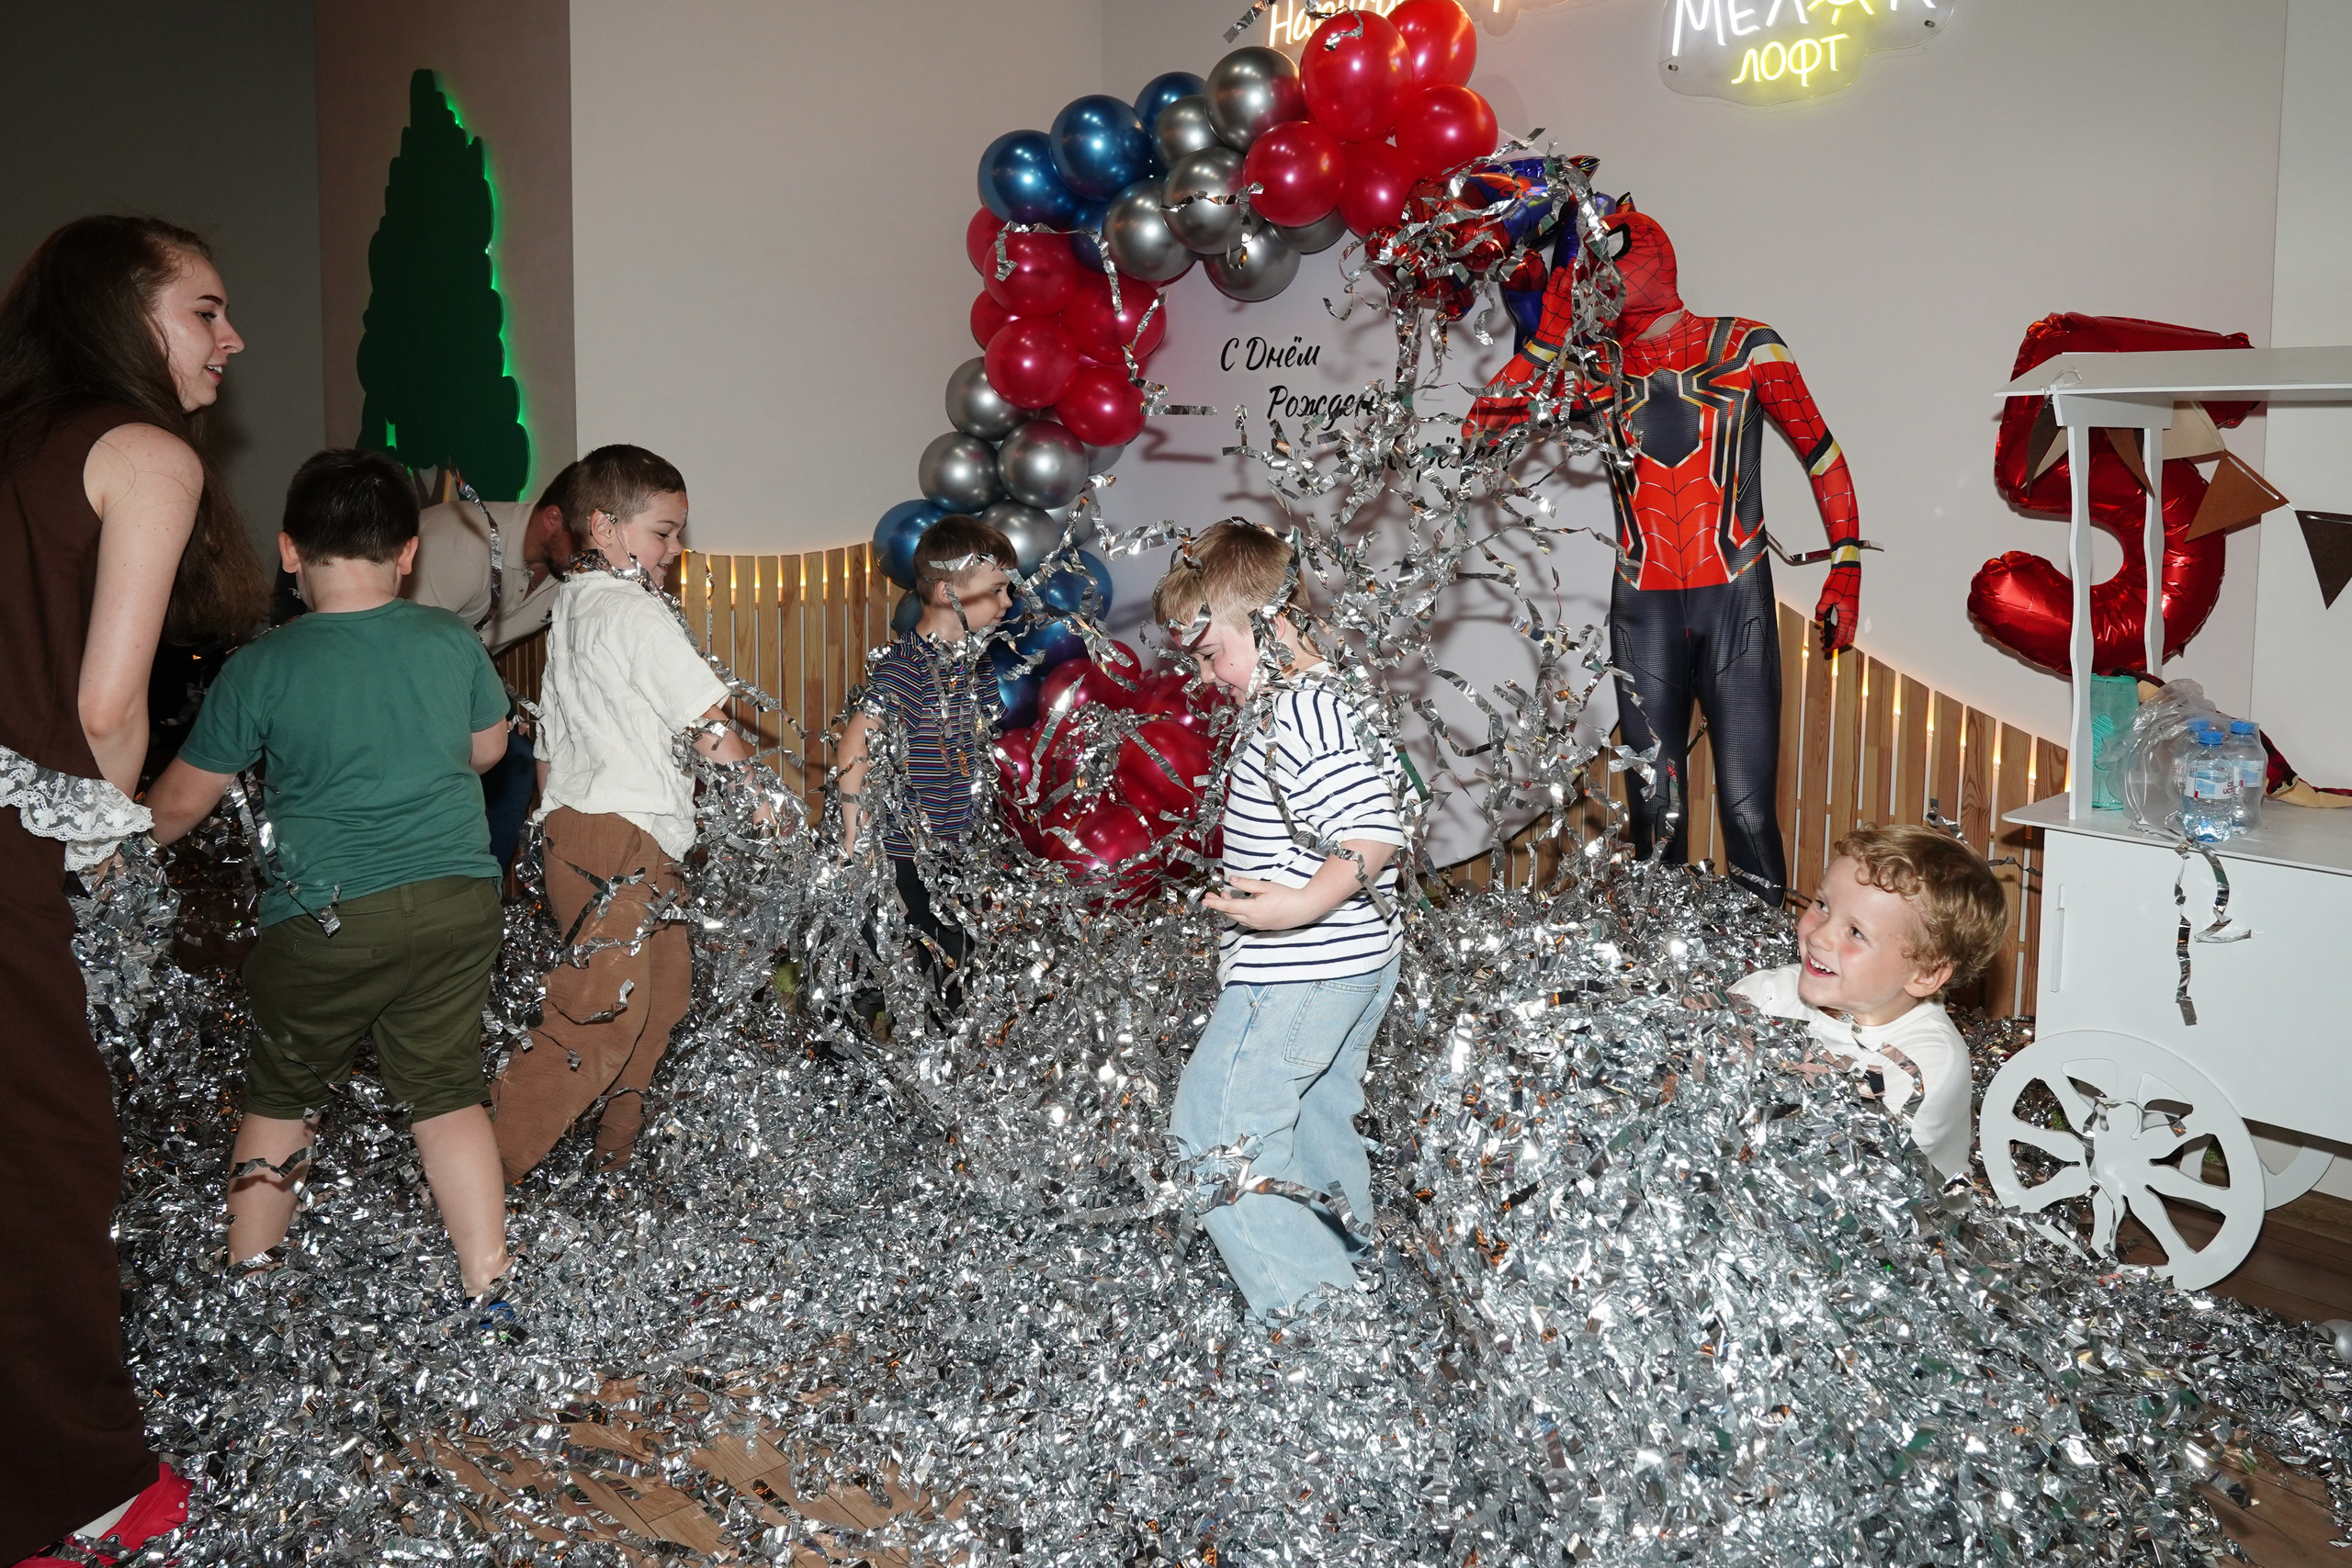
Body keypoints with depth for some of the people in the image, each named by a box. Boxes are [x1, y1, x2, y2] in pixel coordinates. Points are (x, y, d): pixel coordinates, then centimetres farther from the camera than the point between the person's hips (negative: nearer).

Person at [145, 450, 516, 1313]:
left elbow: (181, 802, 0)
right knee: (447, 1090, 11)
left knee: (282, 1095, 16)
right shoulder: (452, 641, -1)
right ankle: (490, 1291, 11)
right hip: (459, 901, 3)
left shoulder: (261, 667, -9)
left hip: (327, 918, -2)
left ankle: (246, 1284, 23)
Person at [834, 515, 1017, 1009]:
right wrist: (855, 839, -23)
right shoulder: (903, 665, -17)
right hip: (907, 856, -8)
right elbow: (856, 741, -23)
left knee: (957, 977, 13)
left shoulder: (980, 665, 9)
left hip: (965, 853, 8)